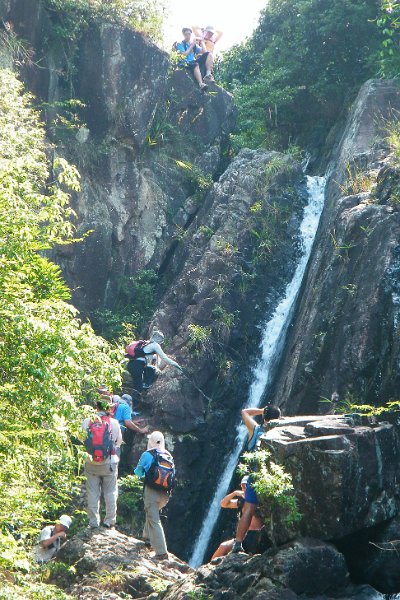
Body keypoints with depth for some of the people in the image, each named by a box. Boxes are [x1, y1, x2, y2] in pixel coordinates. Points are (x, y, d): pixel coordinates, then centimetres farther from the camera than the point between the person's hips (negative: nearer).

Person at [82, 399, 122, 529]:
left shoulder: (87, 422, -5)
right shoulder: (114, 423, -8)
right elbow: (119, 441, 3)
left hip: (91, 463, 1)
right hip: (109, 463, -1)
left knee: (93, 493, 8)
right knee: (110, 493, 9)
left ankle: (93, 523, 10)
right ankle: (109, 522, 9)